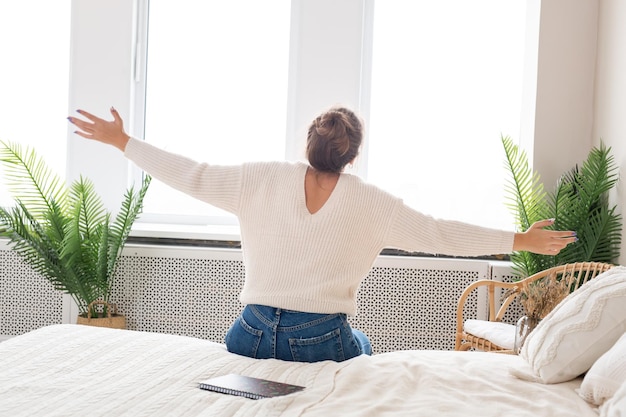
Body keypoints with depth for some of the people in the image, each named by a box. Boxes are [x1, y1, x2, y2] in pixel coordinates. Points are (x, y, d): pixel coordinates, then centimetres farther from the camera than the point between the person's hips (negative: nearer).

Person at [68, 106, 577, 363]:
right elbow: (439, 234, -5)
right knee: (360, 343, 34)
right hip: (321, 344, -1)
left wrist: (122, 141, 3)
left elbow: (194, 176, -7)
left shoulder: (265, 179, -7)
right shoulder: (371, 203, -8)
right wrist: (520, 240, 5)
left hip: (251, 337, 2)